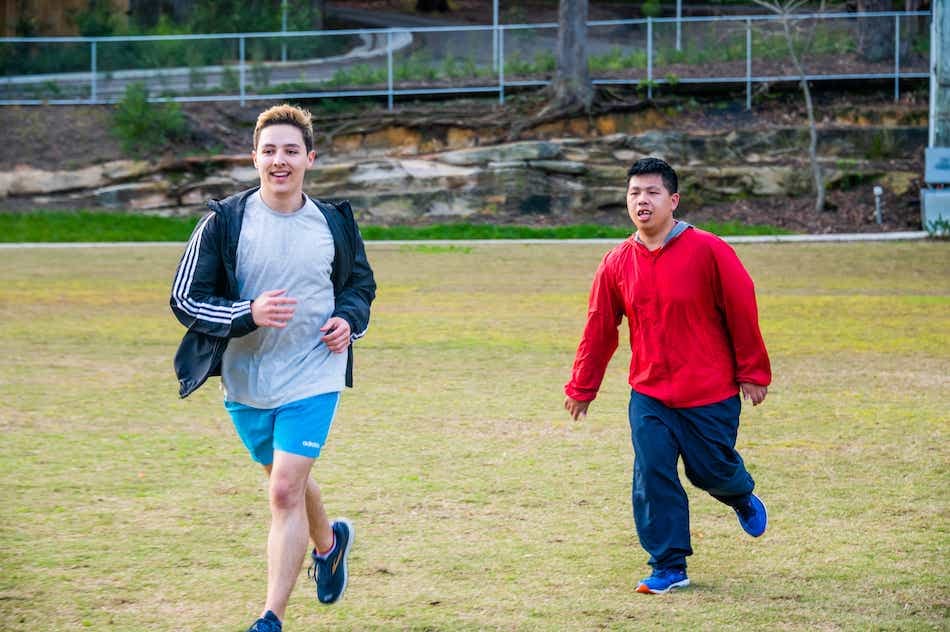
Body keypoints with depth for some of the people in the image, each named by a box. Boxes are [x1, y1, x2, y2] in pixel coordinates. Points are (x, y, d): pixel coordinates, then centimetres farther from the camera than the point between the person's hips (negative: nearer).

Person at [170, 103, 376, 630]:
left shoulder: (335, 224, -1)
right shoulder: (224, 221, -8)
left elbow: (361, 285, 16)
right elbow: (184, 299, -7)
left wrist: (349, 321, -6)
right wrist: (248, 314, -23)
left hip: (313, 377, -2)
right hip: (245, 380, 2)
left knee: (285, 492, -13)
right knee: (285, 481, 20)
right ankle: (328, 541, 53)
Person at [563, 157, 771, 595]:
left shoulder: (707, 251, -12)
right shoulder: (617, 264, 0)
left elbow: (742, 313, -6)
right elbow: (599, 330, 8)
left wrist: (753, 373, -3)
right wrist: (581, 388, 12)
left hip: (711, 394, -3)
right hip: (648, 397, 3)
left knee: (711, 470, 7)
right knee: (652, 477, -7)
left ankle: (742, 498, 44)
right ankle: (669, 567, 4)